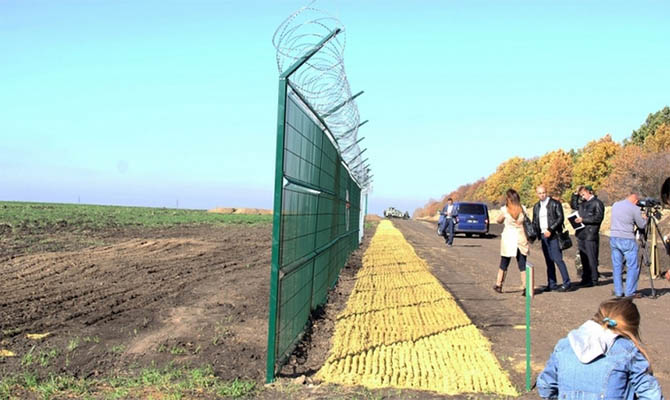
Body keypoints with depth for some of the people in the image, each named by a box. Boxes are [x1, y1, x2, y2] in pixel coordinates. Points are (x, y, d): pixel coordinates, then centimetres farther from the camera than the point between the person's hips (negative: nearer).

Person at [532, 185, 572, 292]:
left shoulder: (555, 204, -2)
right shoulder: (536, 206, 15)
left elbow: (560, 218, -10)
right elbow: (534, 221, 19)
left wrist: (550, 230, -17)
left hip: (553, 235, -6)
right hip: (543, 236, 6)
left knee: (558, 259, -10)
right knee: (549, 261, 8)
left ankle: (567, 283, -6)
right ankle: (552, 284, 13)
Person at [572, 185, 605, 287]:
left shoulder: (597, 203, -7)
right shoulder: (583, 203, 16)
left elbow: (598, 218, -15)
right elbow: (574, 206, 31)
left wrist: (583, 220, -16)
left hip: (591, 235, -8)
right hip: (581, 234, 8)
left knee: (591, 259, -4)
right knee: (584, 259, 12)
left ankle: (593, 280, 2)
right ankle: (585, 279, 19)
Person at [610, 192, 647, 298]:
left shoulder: (615, 205, 10)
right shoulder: (634, 208, -8)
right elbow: (641, 225, 0)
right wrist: (645, 218, 21)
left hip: (613, 238, 6)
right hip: (627, 240, -6)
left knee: (617, 266, 10)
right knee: (633, 267, 3)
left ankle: (618, 292, 13)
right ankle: (630, 292, 3)